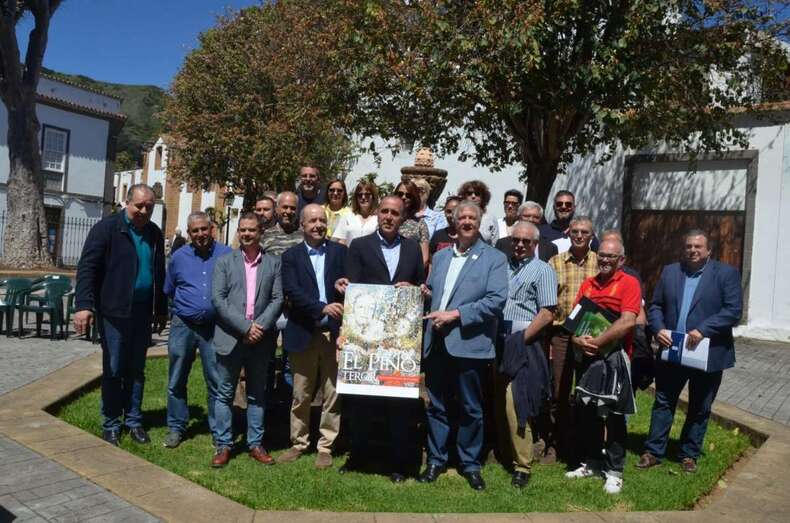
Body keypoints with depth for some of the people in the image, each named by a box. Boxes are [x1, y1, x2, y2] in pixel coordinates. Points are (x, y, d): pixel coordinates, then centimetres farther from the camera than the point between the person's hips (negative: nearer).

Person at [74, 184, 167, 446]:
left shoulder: (154, 233, 10)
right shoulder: (107, 228, -6)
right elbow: (87, 267, -12)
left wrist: (161, 310, 18)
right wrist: (84, 305, -22)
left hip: (143, 313, 5)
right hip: (114, 311, -4)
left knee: (136, 370, 11)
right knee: (113, 370, 3)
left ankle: (133, 421, 22)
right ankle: (111, 426, 15)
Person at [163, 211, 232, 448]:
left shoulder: (227, 255, 0)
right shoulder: (179, 257, 7)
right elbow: (169, 291, 19)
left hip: (214, 327, -2)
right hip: (183, 326, 2)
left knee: (217, 382, 3)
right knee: (177, 381, 10)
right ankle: (176, 427, 24)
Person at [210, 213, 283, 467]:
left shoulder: (273, 263, 6)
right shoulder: (224, 261, 3)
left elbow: (277, 300, 1)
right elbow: (218, 299, -6)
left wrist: (260, 327, -13)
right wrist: (245, 327, -14)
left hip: (260, 339, 1)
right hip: (230, 338, -1)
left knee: (257, 395, 11)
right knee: (225, 394, 6)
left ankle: (255, 444, 21)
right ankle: (223, 445, 16)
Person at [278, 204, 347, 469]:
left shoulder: (340, 252, 6)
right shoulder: (291, 256, 3)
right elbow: (291, 292, -10)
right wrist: (322, 307, -21)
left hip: (334, 333, 1)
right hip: (303, 334, 0)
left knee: (332, 394, 5)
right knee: (301, 395, 10)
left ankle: (325, 447, 19)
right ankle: (298, 444, 26)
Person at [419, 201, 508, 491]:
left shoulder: (494, 258, -1)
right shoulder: (440, 256, 16)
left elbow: (497, 300, -12)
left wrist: (455, 314, -16)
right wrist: (423, 292, 2)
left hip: (470, 344, -4)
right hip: (436, 343, 4)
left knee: (471, 409, 7)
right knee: (436, 406, 12)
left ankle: (470, 464, 22)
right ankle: (436, 460, 25)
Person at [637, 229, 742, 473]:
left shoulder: (726, 273, -4)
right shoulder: (670, 271, 7)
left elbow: (734, 310, -12)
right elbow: (655, 305, 7)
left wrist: (702, 330, -22)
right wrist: (658, 329, -11)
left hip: (708, 355, -2)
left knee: (700, 408, 12)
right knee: (663, 403, 9)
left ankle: (689, 455, 26)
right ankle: (654, 452, 18)